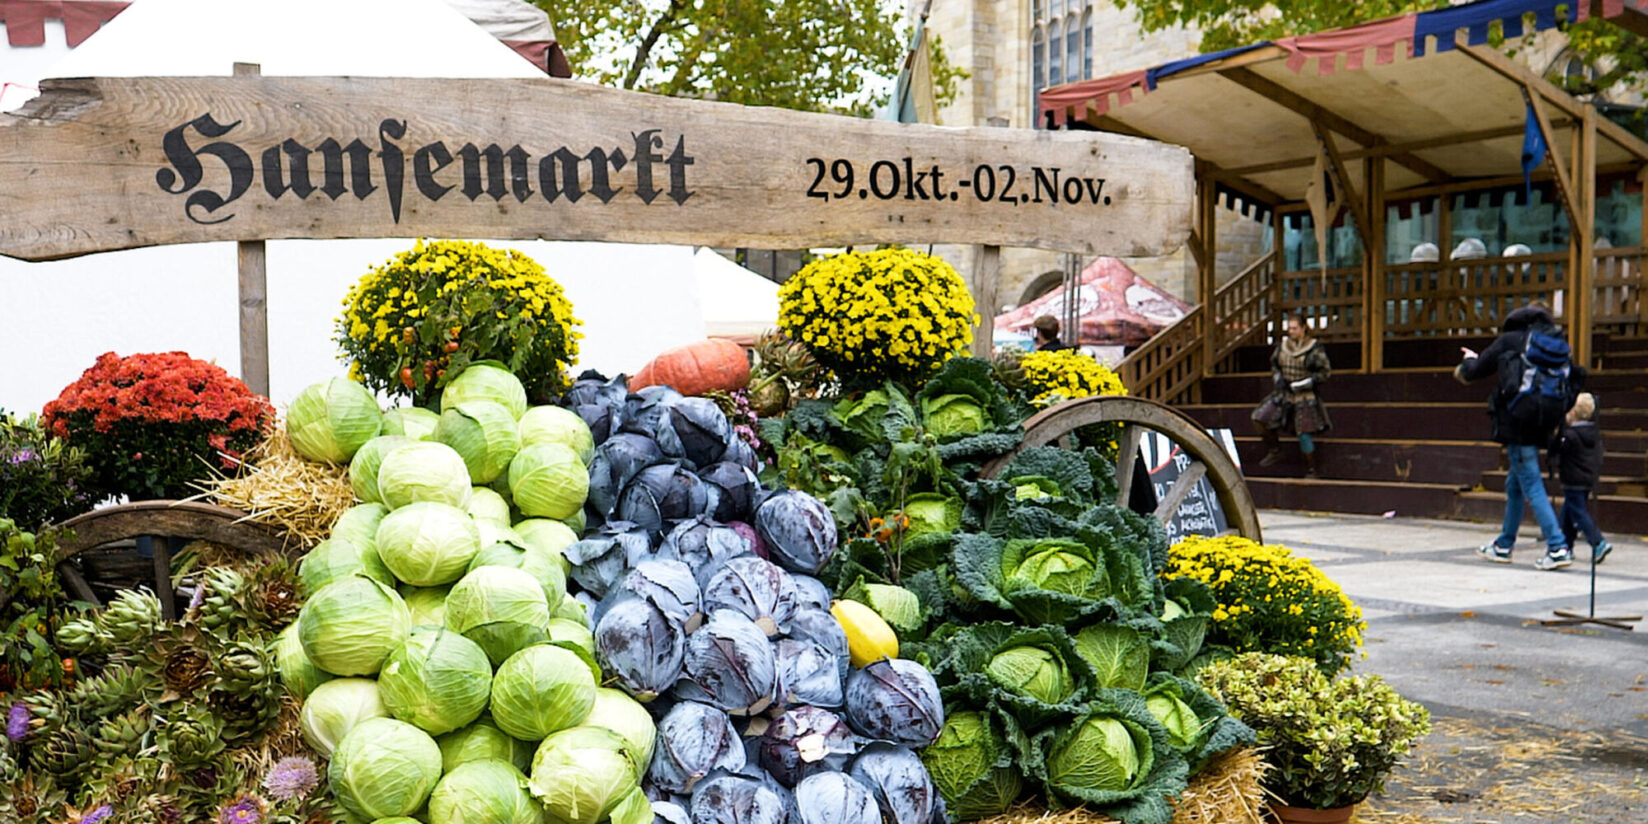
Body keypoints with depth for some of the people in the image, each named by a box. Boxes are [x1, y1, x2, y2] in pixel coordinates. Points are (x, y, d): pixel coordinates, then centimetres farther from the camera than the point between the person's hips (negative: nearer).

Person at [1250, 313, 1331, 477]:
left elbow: (1326, 371, -8)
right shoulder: (1283, 345, 5)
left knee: (1304, 435, -6)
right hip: (1283, 395, 5)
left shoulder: (1315, 348, -9)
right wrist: (1277, 378, -1)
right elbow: (1274, 364, 20)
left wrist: (1303, 383, -16)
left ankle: (1311, 470, 10)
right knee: (1259, 419, -7)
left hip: (1304, 397, -5)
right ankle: (1274, 451, 13)